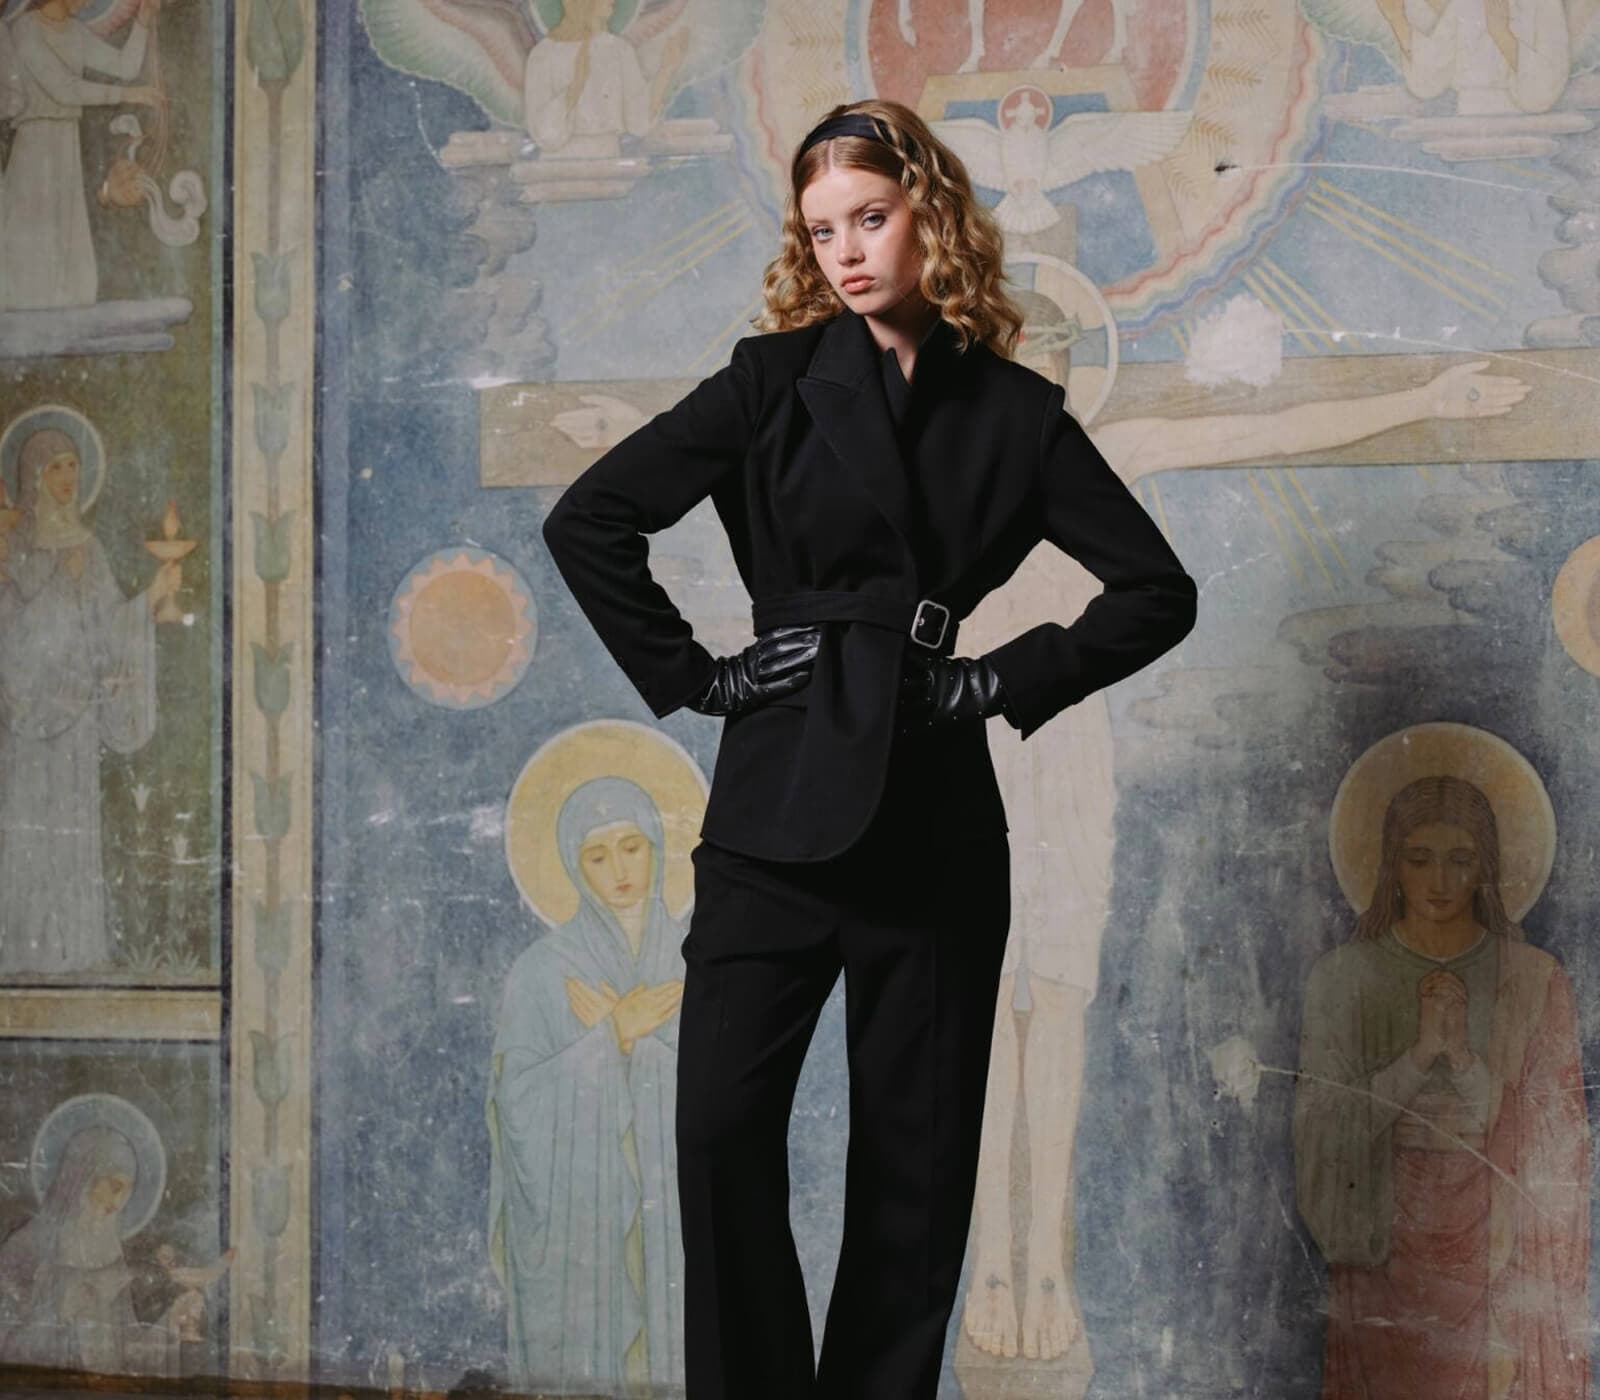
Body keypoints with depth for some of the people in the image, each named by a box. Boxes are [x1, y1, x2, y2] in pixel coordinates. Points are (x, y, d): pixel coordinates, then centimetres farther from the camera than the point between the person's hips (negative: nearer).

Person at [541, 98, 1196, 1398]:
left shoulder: (1011, 412, 6)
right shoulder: (776, 382, 4)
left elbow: (1157, 590, 9)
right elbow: (589, 521, 1)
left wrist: (1010, 679, 1)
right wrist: (689, 673, -2)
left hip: (933, 817, 1)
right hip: (779, 810, -1)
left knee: (916, 1157, 5)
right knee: (724, 1125, -9)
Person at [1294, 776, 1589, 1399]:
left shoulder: (1536, 979, 0)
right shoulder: (1341, 975, 0)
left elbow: (1555, 1133, -3)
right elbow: (1322, 1126, -5)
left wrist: (1462, 1053, -17)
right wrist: (1421, 1051, -17)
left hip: (1501, 1240, 0)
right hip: (1385, 1237, 0)